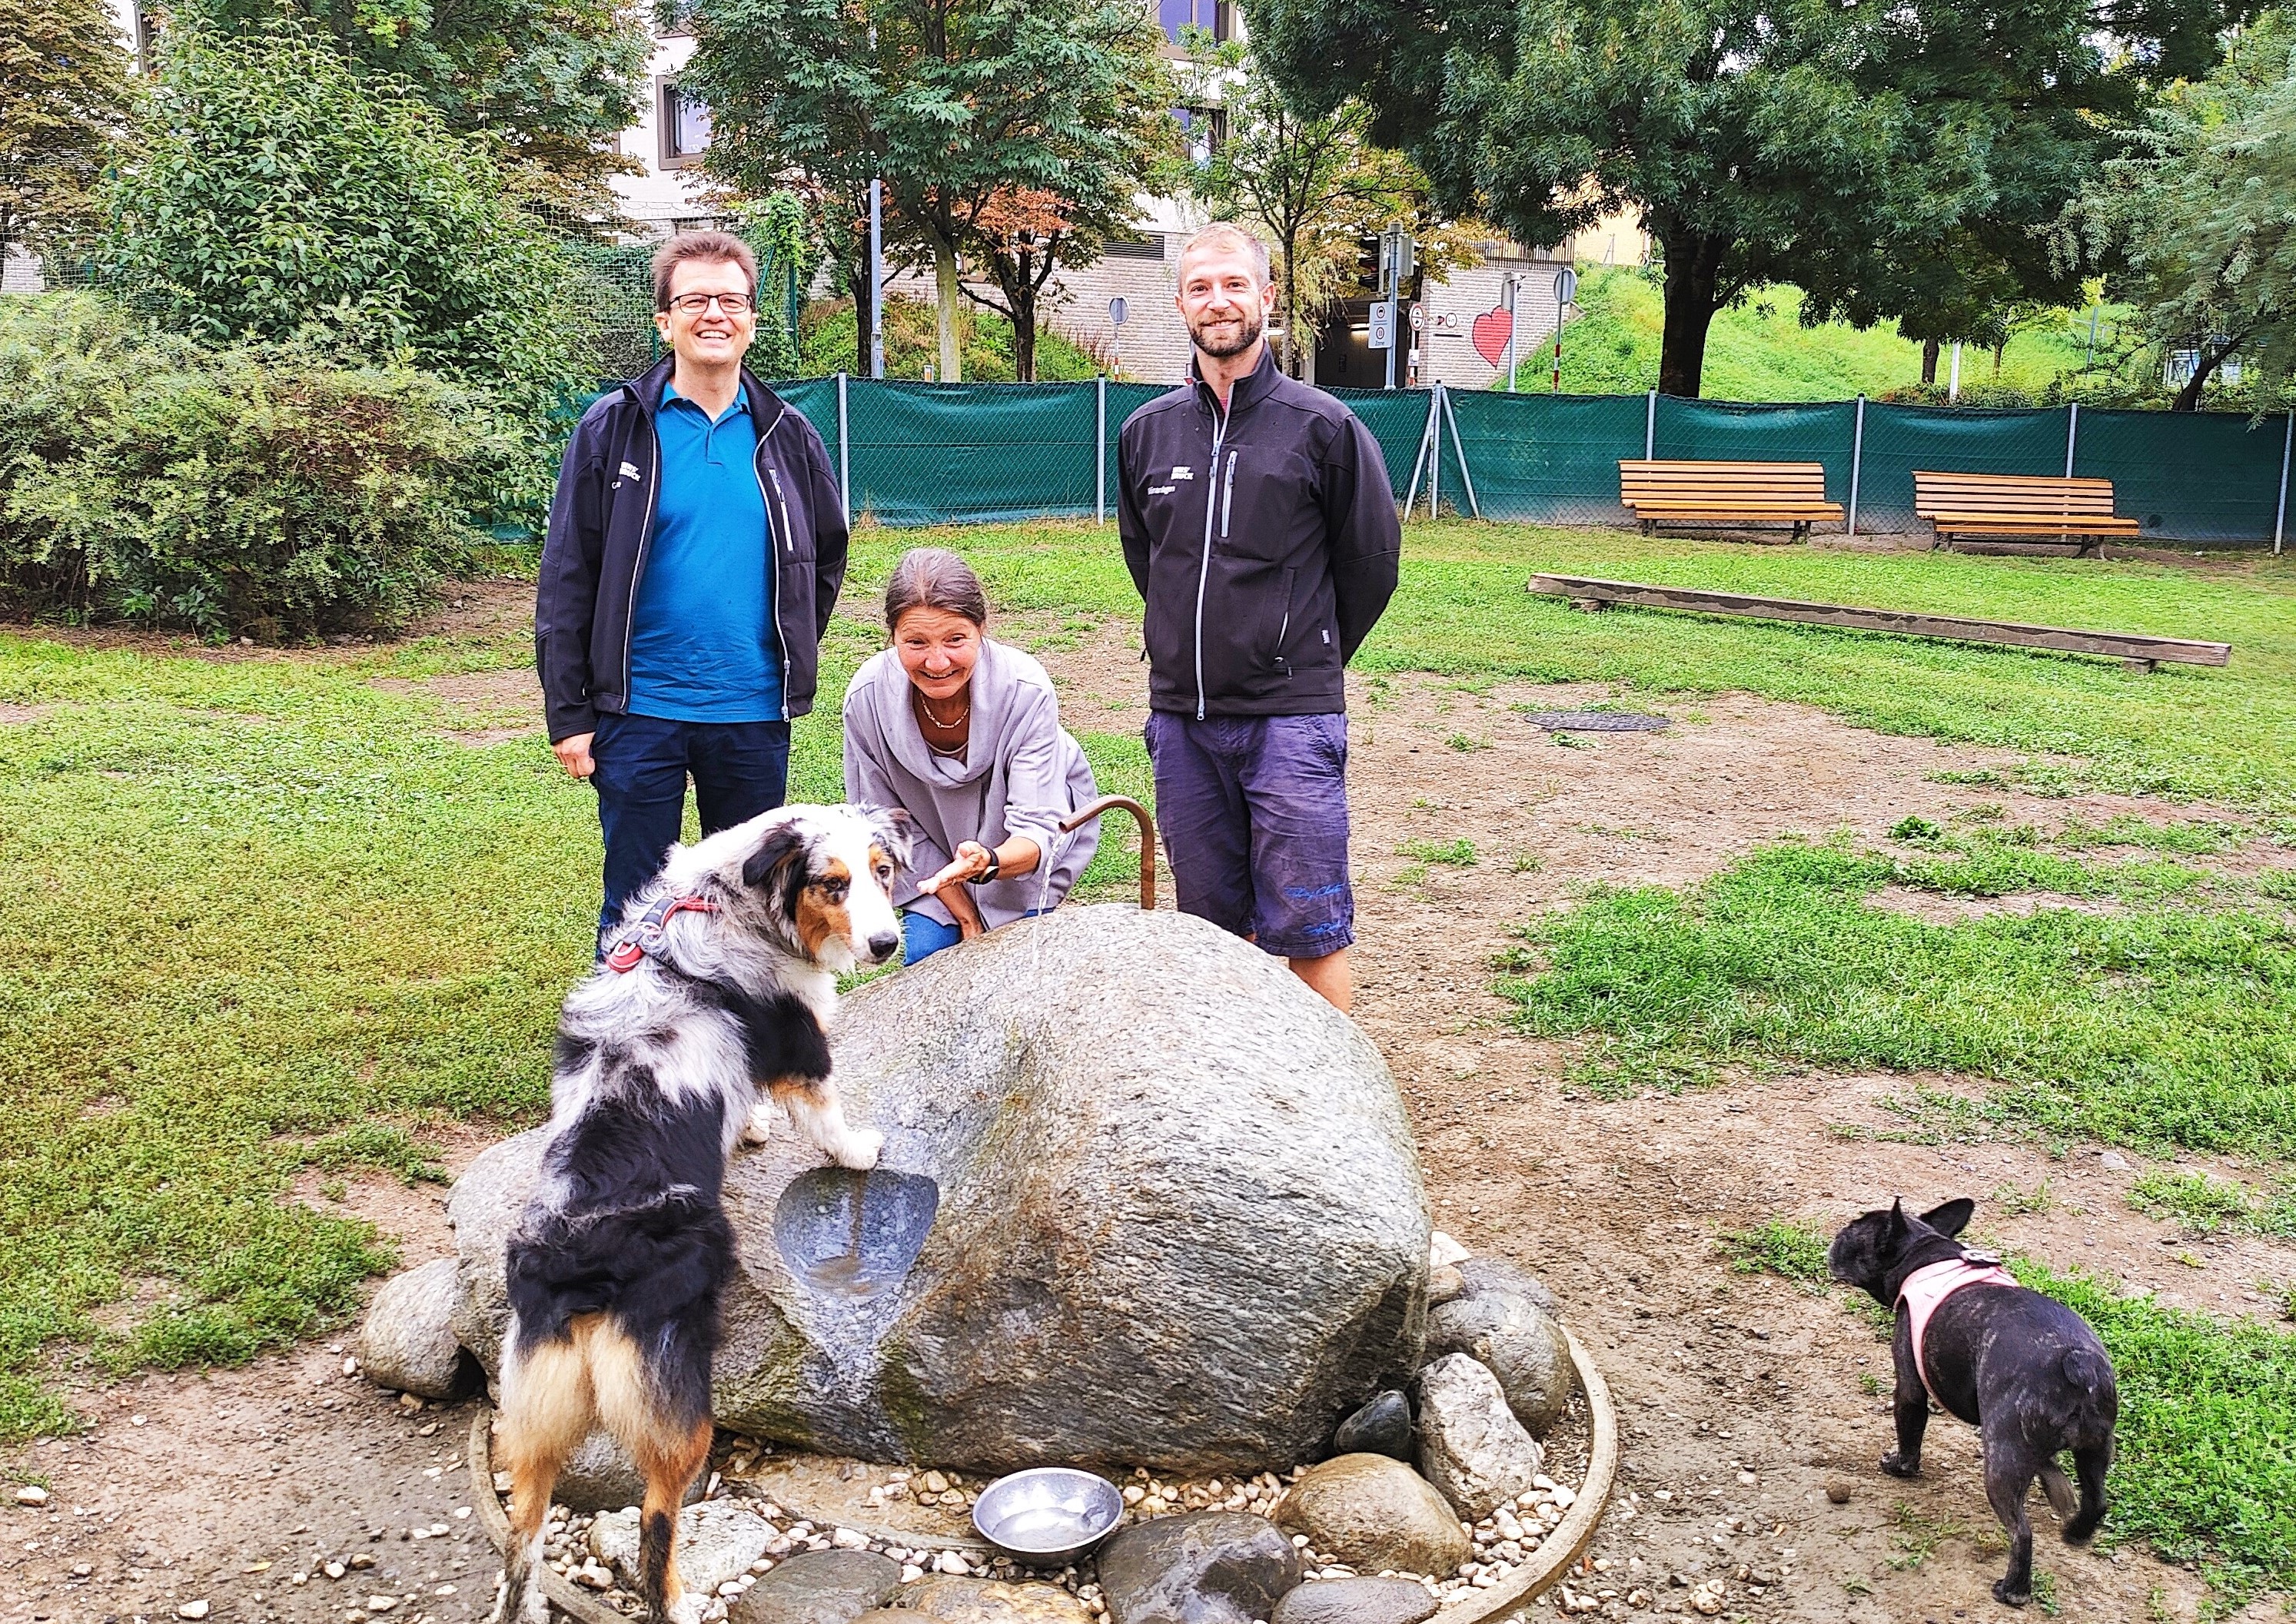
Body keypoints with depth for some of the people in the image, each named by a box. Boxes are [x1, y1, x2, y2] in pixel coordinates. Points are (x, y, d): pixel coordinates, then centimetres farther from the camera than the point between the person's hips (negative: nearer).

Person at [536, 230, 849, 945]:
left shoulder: (786, 435, 5)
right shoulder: (615, 427, -3)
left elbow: (827, 553, 18)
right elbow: (566, 579, -4)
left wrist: (793, 657, 9)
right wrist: (567, 713, -7)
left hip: (755, 714, 3)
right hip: (640, 711, -2)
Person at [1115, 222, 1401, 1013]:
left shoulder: (1323, 427, -3)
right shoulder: (1147, 431, 8)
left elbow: (1371, 561, 5)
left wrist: (1309, 662, 10)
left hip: (1291, 719, -4)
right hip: (1180, 718, 4)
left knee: (1308, 930, -2)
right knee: (1211, 923, 13)